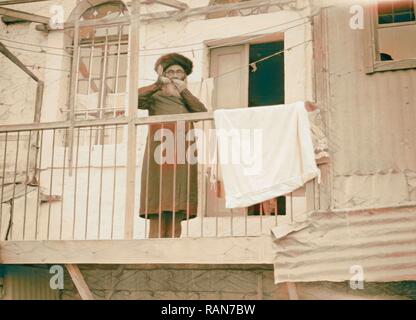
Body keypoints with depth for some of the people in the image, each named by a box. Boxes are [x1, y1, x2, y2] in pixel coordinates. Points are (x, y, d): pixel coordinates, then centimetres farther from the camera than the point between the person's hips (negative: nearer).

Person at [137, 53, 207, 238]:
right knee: (157, 216, -11)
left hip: (183, 162, 3)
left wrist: (184, 91, -4)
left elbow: (203, 112, 2)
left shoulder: (188, 100, 24)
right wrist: (158, 84, -15)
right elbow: (135, 98, -6)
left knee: (176, 218, -1)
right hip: (159, 159, -3)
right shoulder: (156, 97, 15)